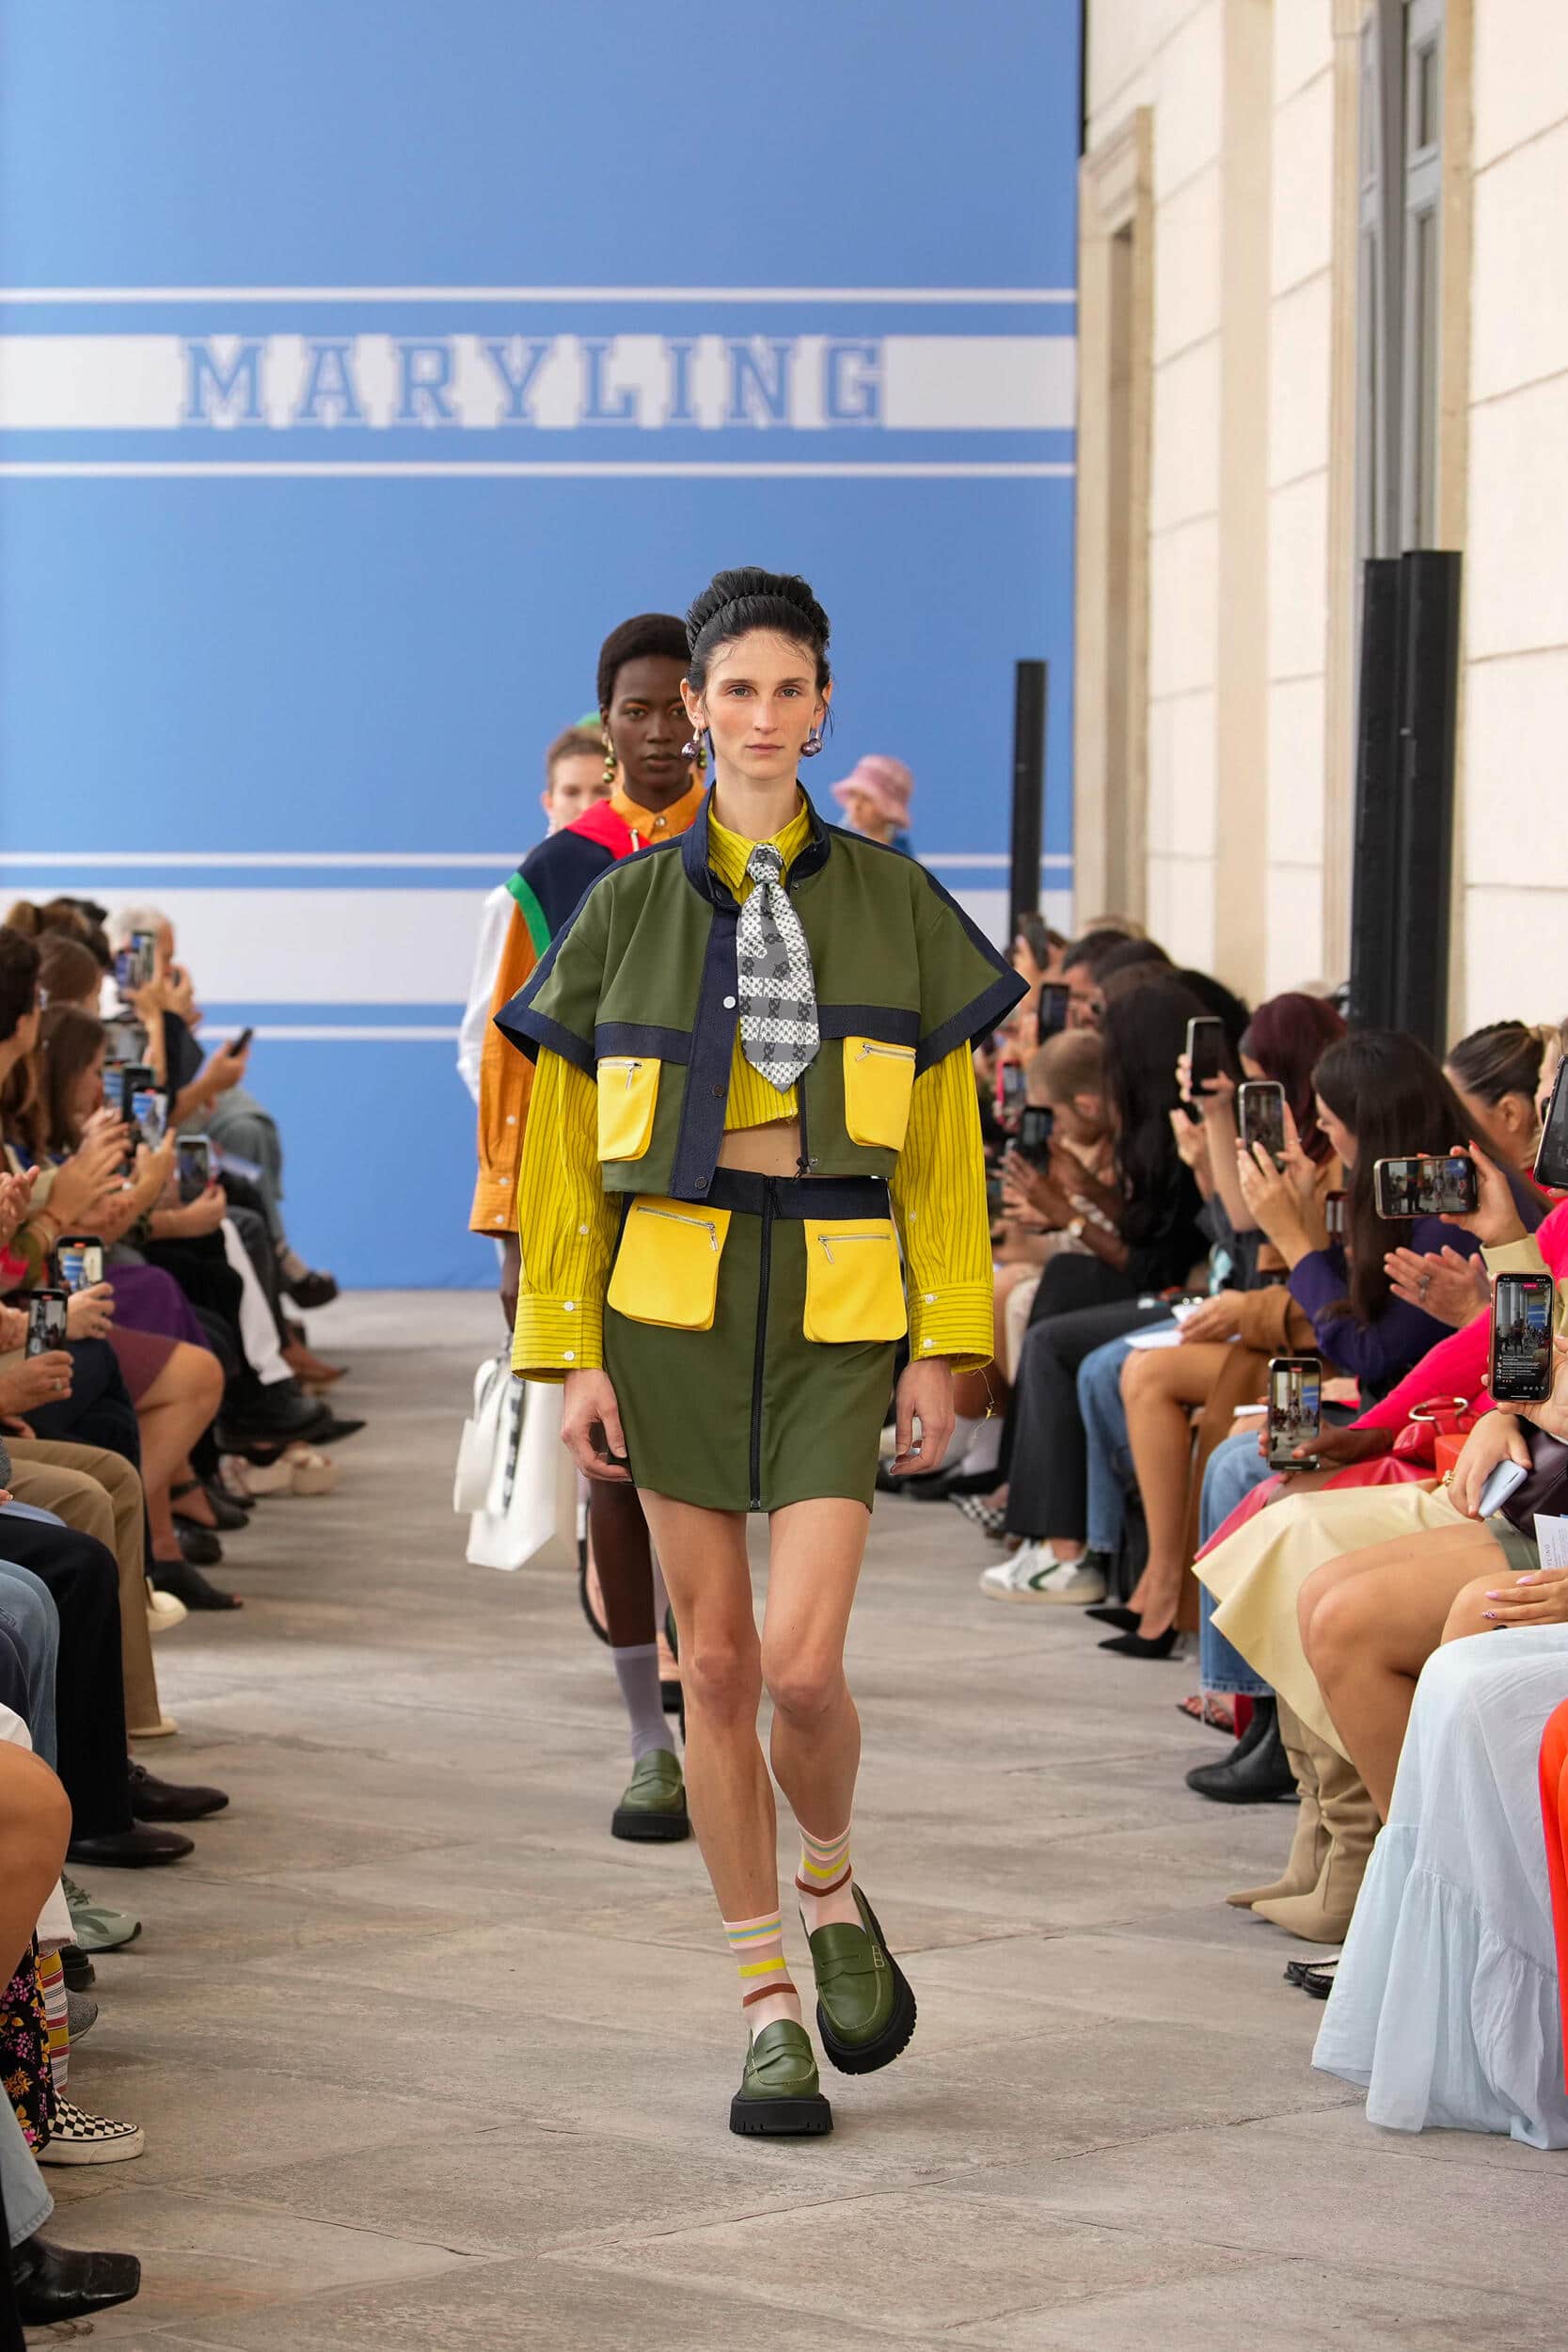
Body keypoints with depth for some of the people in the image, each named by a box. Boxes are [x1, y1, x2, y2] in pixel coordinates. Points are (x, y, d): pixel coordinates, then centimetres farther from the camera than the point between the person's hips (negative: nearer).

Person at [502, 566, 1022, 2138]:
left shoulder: (892, 904, 5)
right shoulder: (630, 907, 4)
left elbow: (945, 1147, 6)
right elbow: (565, 1151, 6)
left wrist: (943, 1346, 1)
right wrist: (571, 1355, 0)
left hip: (840, 1310, -1)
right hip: (673, 1305, 1)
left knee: (799, 1659, -14)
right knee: (715, 1662, 3)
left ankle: (833, 1890, 18)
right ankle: (768, 2009, 13)